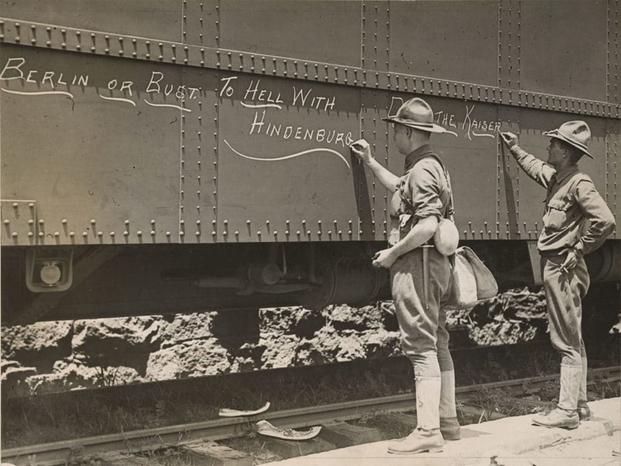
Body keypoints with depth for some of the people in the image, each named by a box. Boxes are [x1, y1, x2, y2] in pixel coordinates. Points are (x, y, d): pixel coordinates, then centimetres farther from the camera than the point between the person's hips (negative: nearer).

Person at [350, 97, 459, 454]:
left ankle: (427, 431, -7)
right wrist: (370, 161, 36)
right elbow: (401, 189, 36)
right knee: (438, 345, 14)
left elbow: (427, 225, -26)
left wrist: (392, 253, -15)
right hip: (435, 264, 11)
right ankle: (447, 421, 23)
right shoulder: (431, 166, 16)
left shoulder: (422, 170, -16)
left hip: (416, 264, -11)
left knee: (422, 347, -9)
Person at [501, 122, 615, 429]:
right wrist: (515, 149, 44)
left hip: (563, 270, -10)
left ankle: (567, 411, -3)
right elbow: (535, 167, 37)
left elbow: (605, 221, -26)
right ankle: (579, 404, 23)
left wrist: (579, 250, -18)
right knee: (573, 342, 14)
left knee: (567, 343, -7)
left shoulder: (579, 184, -15)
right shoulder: (556, 178, 12)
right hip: (554, 268, 10)